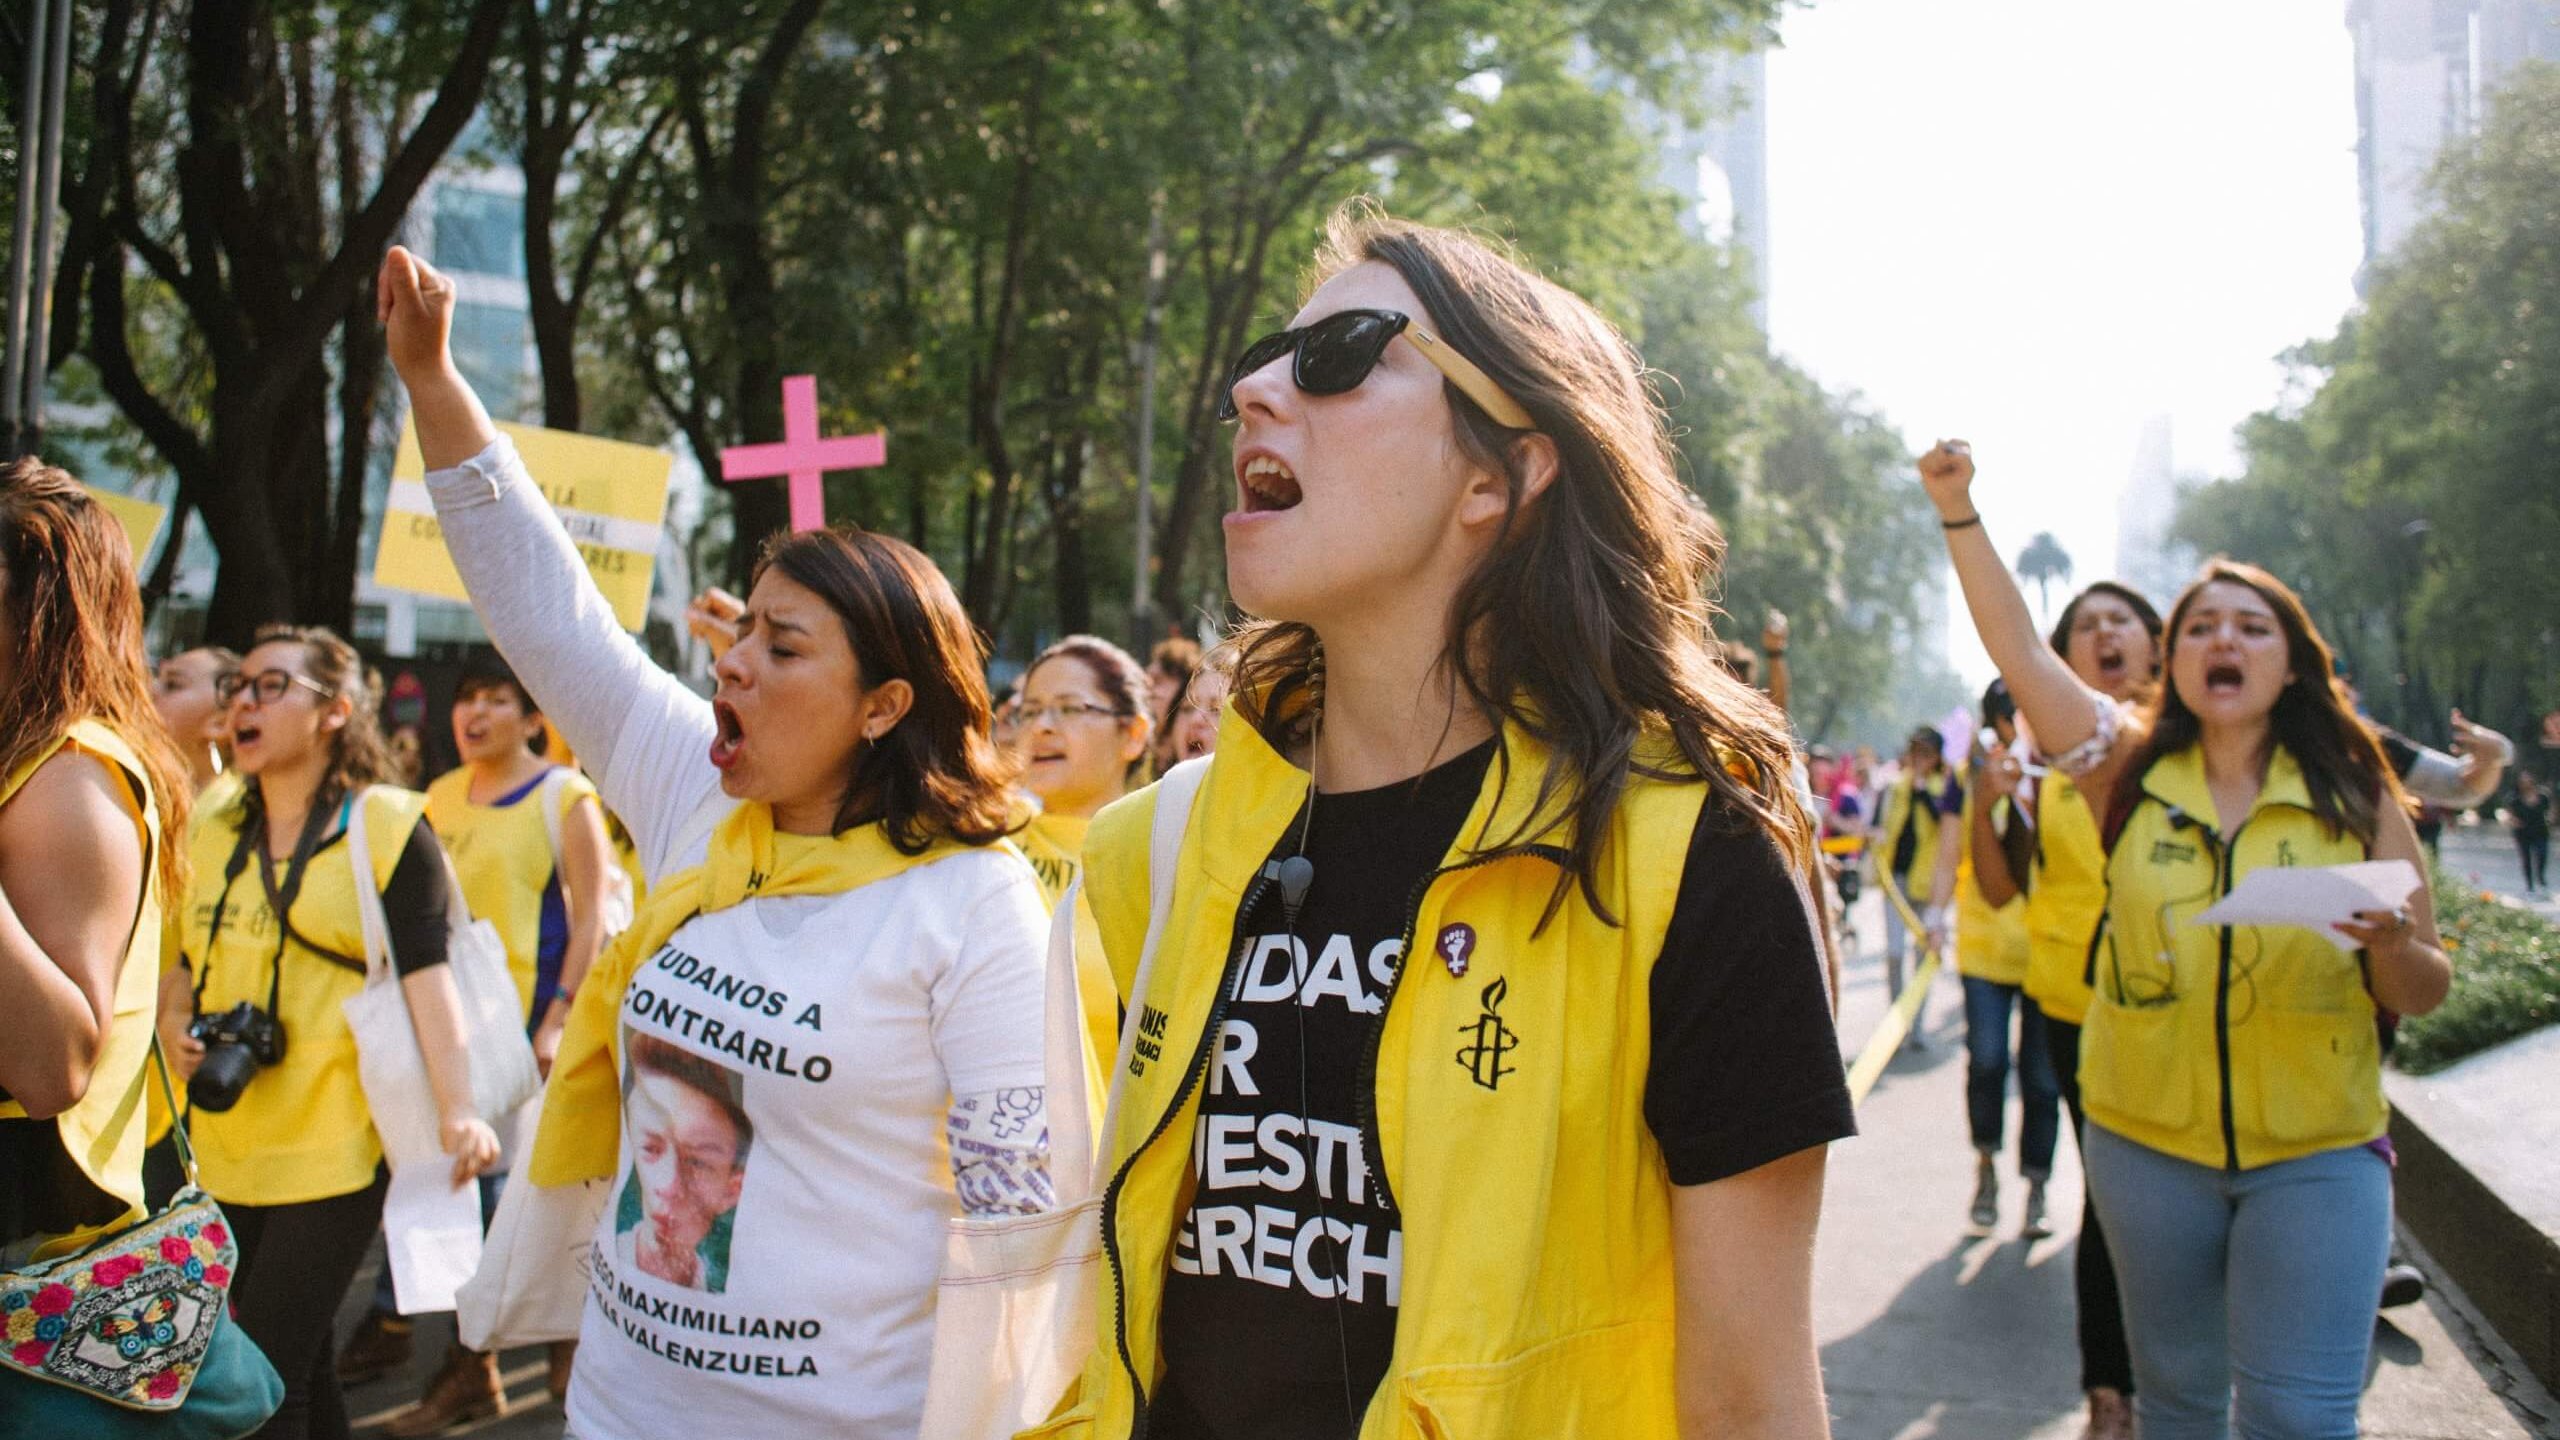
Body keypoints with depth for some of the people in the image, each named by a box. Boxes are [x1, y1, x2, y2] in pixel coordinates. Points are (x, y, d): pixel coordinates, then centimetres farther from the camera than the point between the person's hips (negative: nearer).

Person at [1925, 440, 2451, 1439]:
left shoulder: (2357, 796, -1)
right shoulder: (2132, 769, 2)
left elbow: (2423, 994, 1)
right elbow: (2018, 650, -5)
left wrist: (2390, 944, -21)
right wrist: (1959, 513, -11)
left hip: (2315, 1151, -1)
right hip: (2147, 1140, 2)